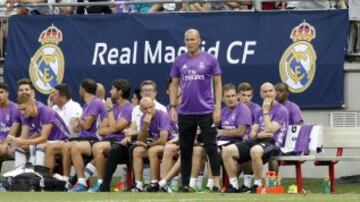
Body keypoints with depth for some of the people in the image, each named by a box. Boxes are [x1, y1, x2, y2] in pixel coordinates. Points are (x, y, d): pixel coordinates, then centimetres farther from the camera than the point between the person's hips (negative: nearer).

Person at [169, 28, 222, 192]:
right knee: (185, 150, 6)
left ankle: (217, 184, -3)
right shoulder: (179, 61, 8)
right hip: (185, 113, 3)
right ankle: (185, 184, 12)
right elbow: (174, 85, 12)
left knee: (211, 148, -5)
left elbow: (217, 84, 1)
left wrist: (218, 108, -7)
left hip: (206, 111, -3)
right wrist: (172, 107, 3)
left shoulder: (210, 60, 0)